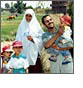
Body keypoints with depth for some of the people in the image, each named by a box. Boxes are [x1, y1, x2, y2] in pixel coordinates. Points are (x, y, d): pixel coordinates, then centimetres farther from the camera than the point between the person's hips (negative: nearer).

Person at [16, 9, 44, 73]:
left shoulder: (36, 25, 0)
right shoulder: (22, 26, 9)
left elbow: (41, 38, -4)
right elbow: (18, 39, 9)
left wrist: (33, 39, -19)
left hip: (34, 52, -2)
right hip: (25, 52, 2)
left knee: (36, 69, -3)